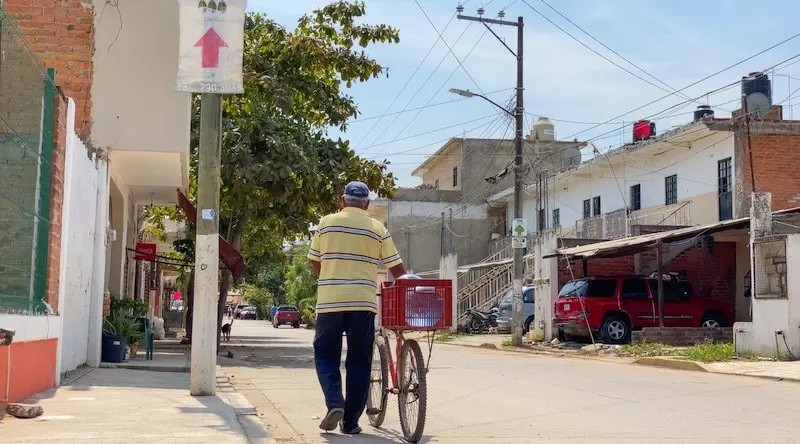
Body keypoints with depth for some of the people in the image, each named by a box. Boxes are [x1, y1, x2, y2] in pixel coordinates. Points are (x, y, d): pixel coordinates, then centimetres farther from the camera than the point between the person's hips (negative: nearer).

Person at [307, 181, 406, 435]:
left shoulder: (327, 223, 7)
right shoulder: (377, 229, 6)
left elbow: (314, 262, 14)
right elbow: (396, 268, 6)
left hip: (329, 300, 0)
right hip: (363, 302, 0)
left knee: (325, 355, 12)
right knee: (359, 362, 8)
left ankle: (334, 403, -10)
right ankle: (350, 422, 10)